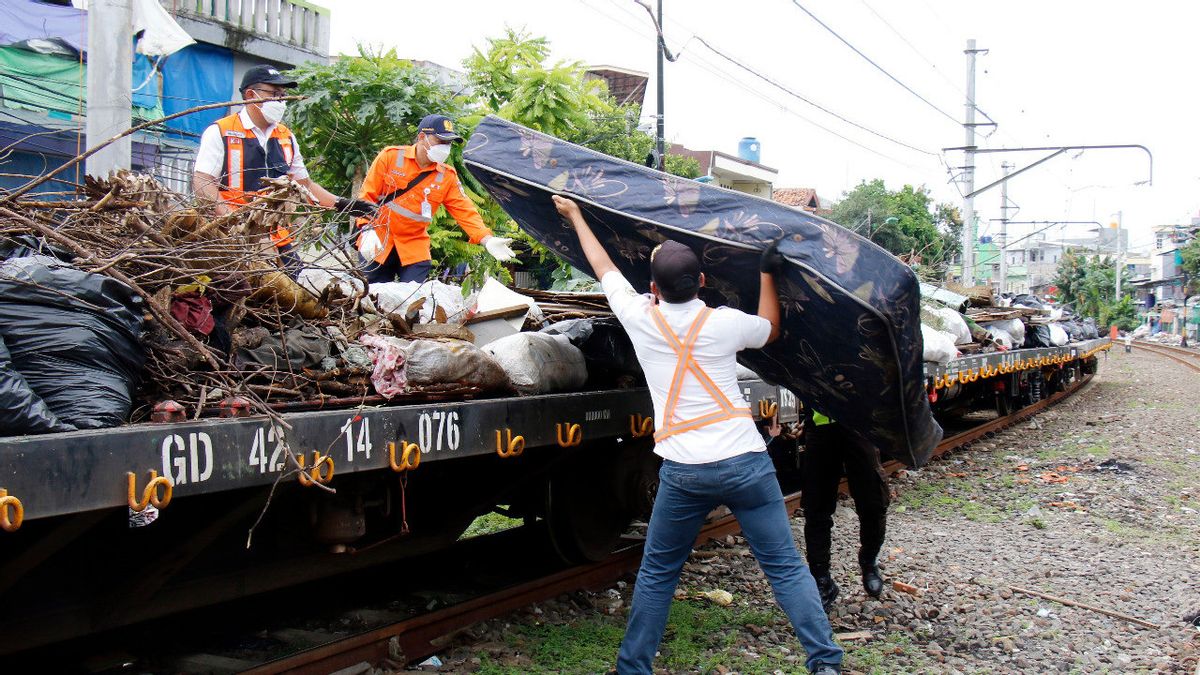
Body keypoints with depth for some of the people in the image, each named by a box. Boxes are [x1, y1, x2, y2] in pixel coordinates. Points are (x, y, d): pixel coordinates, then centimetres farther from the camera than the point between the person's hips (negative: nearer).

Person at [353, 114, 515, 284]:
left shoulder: (447, 176, 0)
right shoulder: (391, 156, -5)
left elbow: (465, 211, -5)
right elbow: (367, 195, -4)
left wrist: (488, 240, -18)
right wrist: (368, 230, -16)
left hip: (415, 248, 1)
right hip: (378, 241, -1)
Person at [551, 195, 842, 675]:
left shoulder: (640, 318, 1)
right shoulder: (726, 323, -1)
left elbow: (604, 267, 18)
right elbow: (770, 329, 22)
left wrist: (575, 215, 32)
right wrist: (767, 274, 28)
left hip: (683, 471, 1)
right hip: (745, 463, 0)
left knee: (657, 575, 14)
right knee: (785, 567, 6)